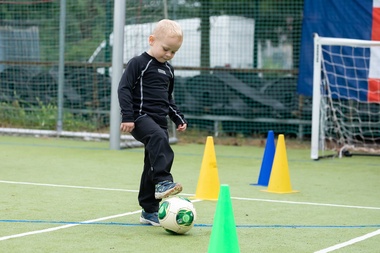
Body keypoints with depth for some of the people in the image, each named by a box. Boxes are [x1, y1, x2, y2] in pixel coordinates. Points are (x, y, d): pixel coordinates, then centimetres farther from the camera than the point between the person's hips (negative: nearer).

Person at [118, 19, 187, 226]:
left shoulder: (168, 70, 18)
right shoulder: (138, 63, -5)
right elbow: (124, 89, -10)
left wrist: (178, 118, 20)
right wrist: (127, 116, -17)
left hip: (160, 121, 7)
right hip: (141, 117, -7)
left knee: (153, 165, 7)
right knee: (159, 139, -37)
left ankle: (149, 210, 13)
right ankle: (162, 182, -46)